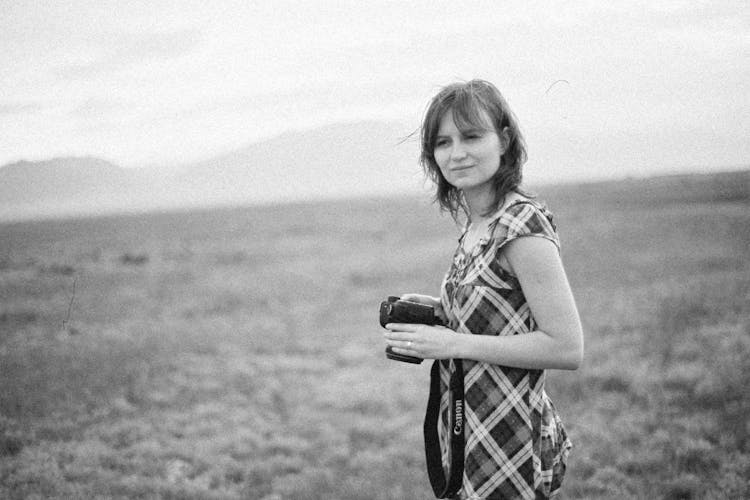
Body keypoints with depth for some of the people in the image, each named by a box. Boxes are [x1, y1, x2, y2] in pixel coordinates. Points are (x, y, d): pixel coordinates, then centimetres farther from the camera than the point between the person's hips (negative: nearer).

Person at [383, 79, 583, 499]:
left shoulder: (523, 226, -19)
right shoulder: (477, 224, 7)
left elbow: (568, 348, -21)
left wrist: (454, 343, -20)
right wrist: (440, 311, 2)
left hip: (509, 450, -8)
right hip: (474, 438, 8)